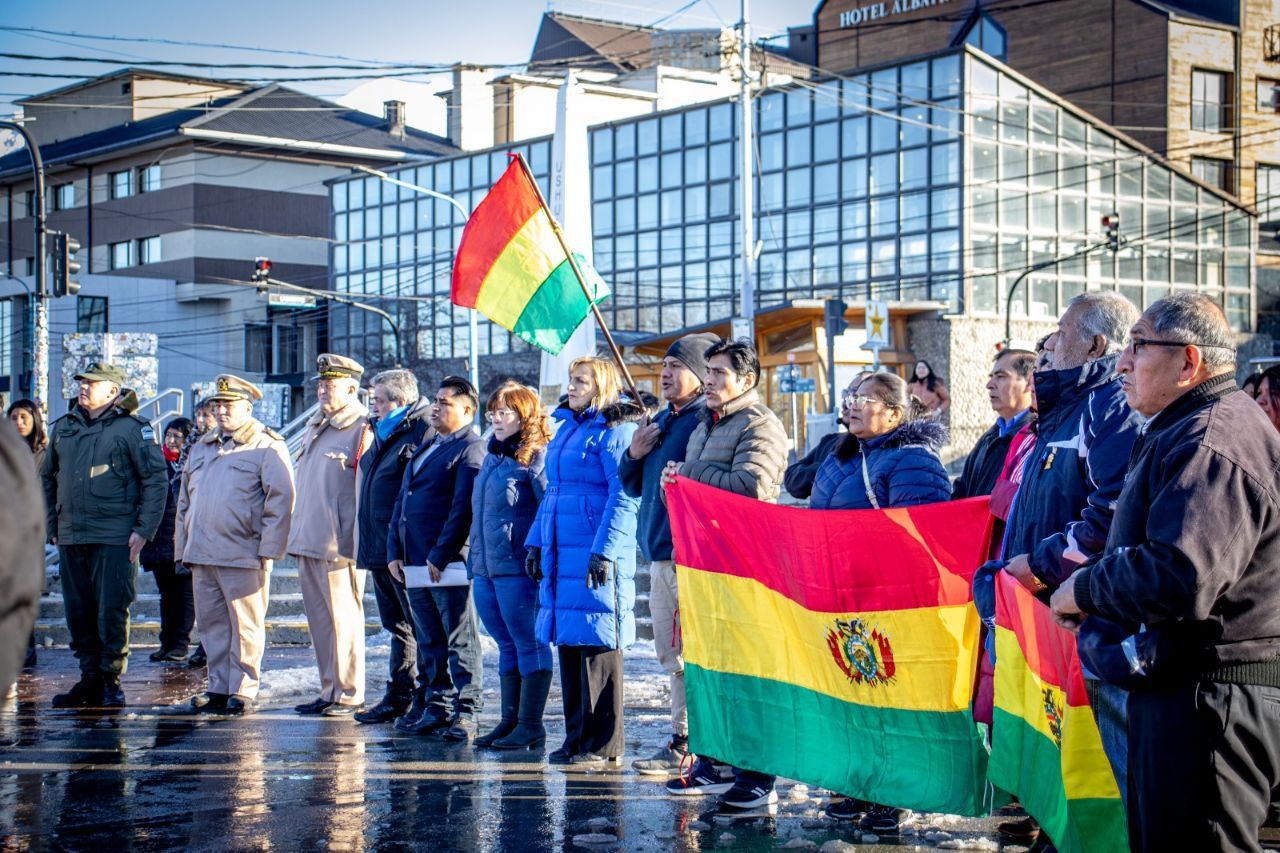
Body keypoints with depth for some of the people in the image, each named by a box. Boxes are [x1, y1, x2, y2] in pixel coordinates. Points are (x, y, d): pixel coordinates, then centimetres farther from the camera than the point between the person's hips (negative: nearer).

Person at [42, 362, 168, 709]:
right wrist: (52, 527, 16)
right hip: (70, 538, 5)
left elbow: (156, 480, -3)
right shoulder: (63, 428, 14)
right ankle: (89, 681, 16)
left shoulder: (133, 429, -2)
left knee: (112, 612, -5)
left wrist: (144, 530, -10)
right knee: (78, 613, 8)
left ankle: (111, 683, 4)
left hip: (114, 538, -5)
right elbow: (48, 478, 22)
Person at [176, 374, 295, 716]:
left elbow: (281, 499, -9)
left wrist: (267, 549, -14)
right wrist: (182, 547, 16)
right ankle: (218, 688, 16)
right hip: (202, 556, 7)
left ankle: (243, 691, 5)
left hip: (243, 556, -7)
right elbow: (185, 501, 23)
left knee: (245, 627, -1)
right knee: (212, 624, 9)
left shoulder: (267, 446, -3)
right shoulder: (202, 448, 19)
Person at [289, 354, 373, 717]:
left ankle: (349, 695, 4)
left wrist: (352, 543, -17)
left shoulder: (363, 430, -9)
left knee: (343, 619, -3)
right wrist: (297, 533, 19)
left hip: (338, 545, -9)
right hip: (307, 542, 9)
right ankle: (329, 691, 18)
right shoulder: (315, 427, 20)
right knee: (319, 619, 11)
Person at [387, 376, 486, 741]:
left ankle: (465, 712, 0)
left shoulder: (471, 448, -7)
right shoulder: (425, 448, 21)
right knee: (429, 641, 12)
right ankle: (436, 708, 18)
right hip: (413, 562, 9)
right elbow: (401, 501, 21)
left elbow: (463, 508, -15)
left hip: (448, 564, -9)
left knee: (459, 641, -3)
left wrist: (439, 557, -17)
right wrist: (394, 552, 10)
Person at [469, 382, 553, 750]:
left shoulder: (536, 457, -9)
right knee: (507, 646, 13)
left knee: (529, 644, -2)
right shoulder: (493, 457, 19)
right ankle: (510, 720, 18)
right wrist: (474, 565, 21)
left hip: (517, 568, -9)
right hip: (486, 569, 9)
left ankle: (530, 724, 2)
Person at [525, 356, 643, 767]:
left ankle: (605, 745, 1)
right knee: (568, 644, 10)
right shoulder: (566, 428, 19)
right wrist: (536, 542, 18)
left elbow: (623, 497, -15)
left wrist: (605, 550, -21)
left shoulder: (616, 430, -7)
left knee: (598, 645, -5)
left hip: (597, 556, -8)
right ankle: (577, 737, 18)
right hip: (560, 554, 9)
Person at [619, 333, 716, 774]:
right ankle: (683, 742, 22)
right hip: (660, 555, 9)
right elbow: (633, 487, 22)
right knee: (674, 657, 14)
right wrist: (634, 454, 5)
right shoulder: (661, 421, 18)